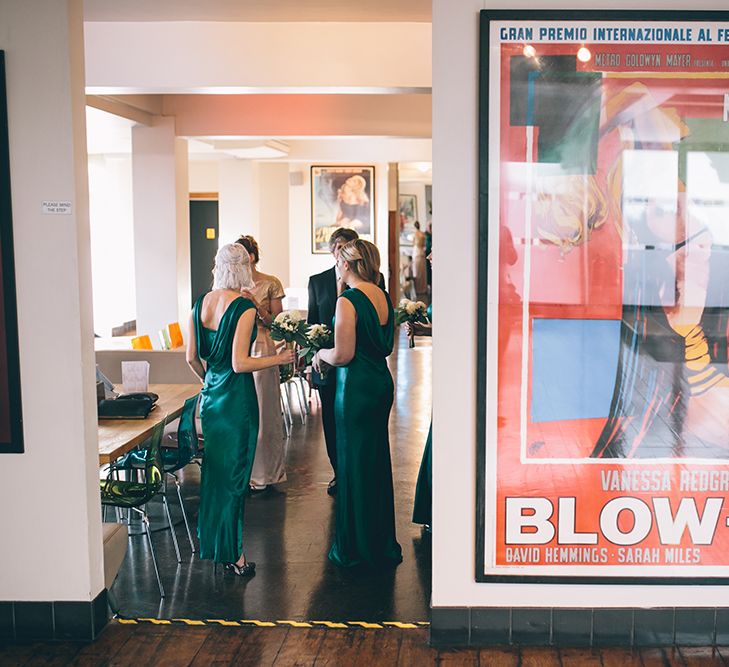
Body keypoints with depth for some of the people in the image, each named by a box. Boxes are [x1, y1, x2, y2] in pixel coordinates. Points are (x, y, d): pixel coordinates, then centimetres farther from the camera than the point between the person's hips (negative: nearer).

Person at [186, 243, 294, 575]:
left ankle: (211, 540, 33)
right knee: (234, 472, 2)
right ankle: (233, 554, 12)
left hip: (211, 394, 7)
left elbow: (192, 357, 7)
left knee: (215, 468, 19)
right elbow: (240, 363, -20)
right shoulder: (244, 307, -17)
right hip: (237, 397, -6)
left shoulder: (200, 303, 3)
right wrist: (279, 358, -8)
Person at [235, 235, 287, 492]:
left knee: (260, 411, 4)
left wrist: (257, 305, -17)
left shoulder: (270, 284, -3)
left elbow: (276, 323, -3)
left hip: (260, 350, -3)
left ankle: (262, 472, 17)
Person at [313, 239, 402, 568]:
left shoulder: (348, 301, -18)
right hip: (382, 382, 8)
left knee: (353, 464, 4)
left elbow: (342, 355, -20)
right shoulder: (383, 296, 7)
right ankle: (382, 544, 28)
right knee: (377, 461, 17)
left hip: (356, 386, -8)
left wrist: (320, 353, -1)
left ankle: (356, 547, 15)